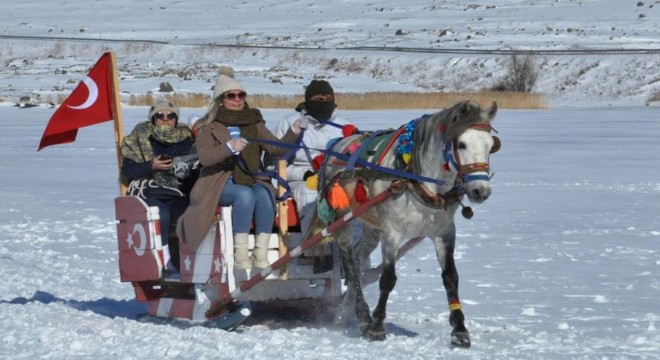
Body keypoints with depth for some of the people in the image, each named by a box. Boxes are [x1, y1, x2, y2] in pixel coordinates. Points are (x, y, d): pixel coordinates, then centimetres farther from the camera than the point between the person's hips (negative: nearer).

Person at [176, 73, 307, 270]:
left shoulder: (255, 124, 16)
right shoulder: (210, 126, 4)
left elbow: (276, 147, 6)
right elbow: (204, 157, -11)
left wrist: (293, 133, -12)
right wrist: (228, 147, -28)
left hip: (252, 180, 3)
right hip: (221, 182, -3)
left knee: (265, 193, -30)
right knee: (245, 194, -34)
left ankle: (261, 256, -33)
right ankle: (240, 255, -34)